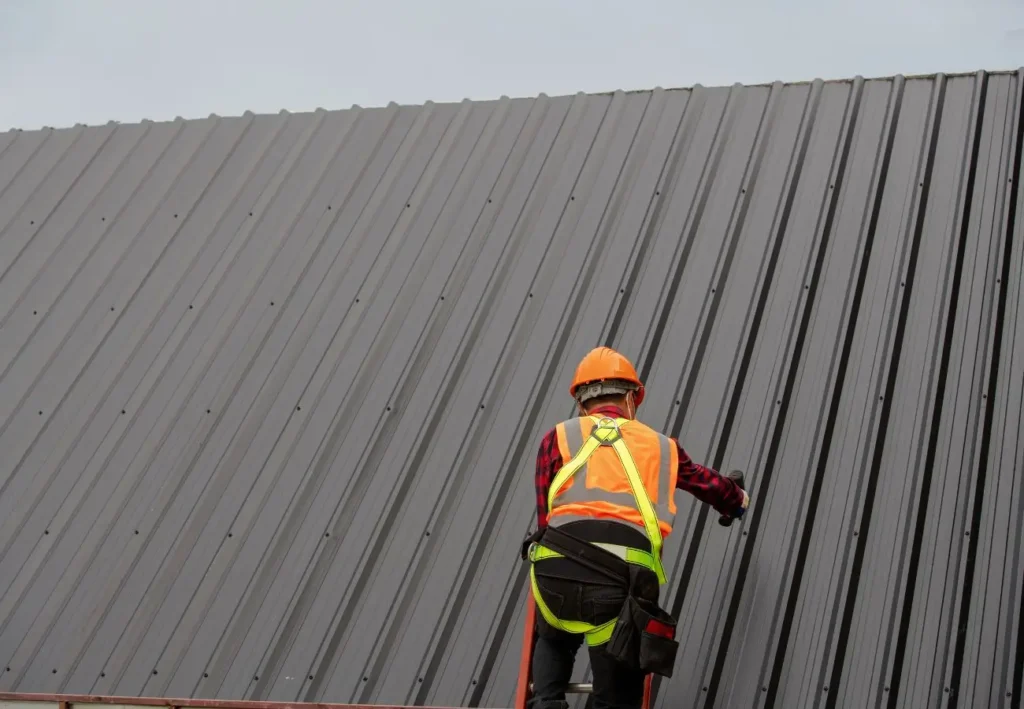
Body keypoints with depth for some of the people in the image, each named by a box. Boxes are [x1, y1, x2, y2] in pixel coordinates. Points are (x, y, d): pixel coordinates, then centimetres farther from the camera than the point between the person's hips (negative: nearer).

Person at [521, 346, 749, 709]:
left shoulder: (558, 438, 21)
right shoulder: (661, 446, 26)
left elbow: (545, 517, 17)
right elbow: (707, 481, 44)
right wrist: (737, 500, 66)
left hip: (557, 570, 1)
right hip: (623, 581, -1)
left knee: (553, 643, 33)